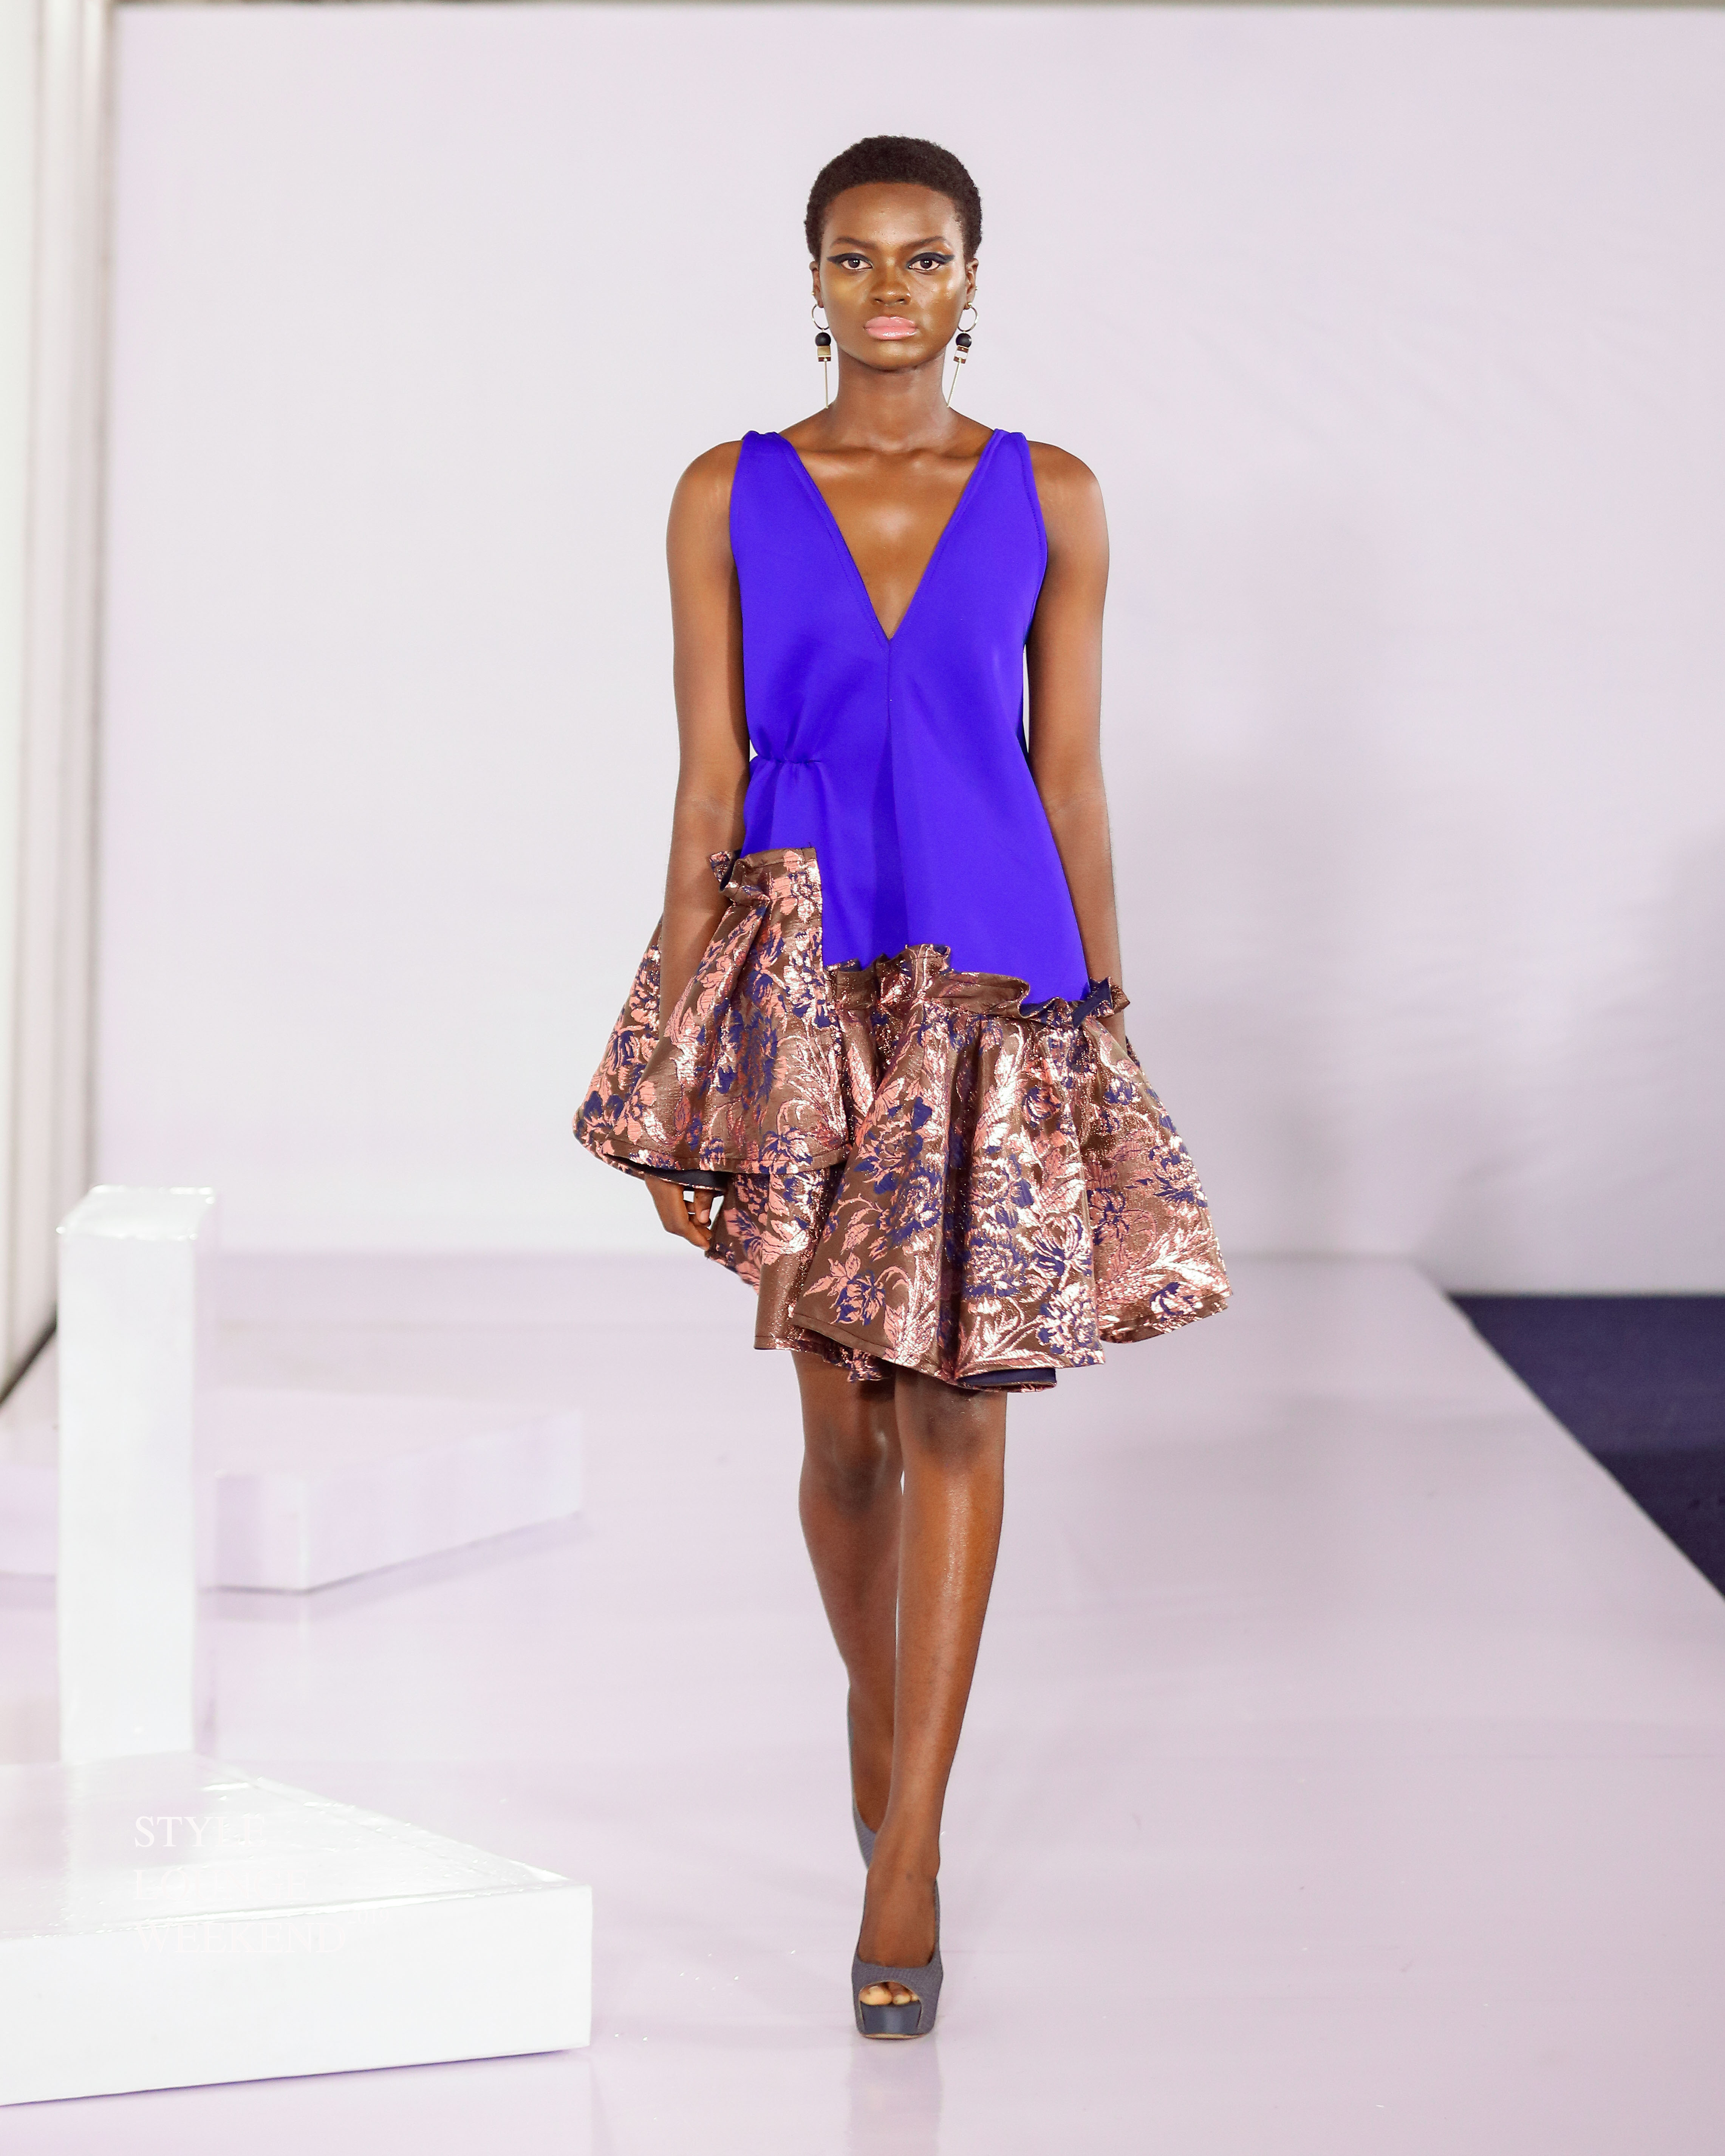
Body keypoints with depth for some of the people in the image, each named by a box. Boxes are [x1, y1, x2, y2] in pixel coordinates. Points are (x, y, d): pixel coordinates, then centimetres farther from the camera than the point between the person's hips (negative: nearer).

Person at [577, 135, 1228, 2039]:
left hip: (998, 979, -1)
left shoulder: (1051, 502, 4)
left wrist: (1111, 1023, 4)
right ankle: (877, 1717, 38)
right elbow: (706, 778, 1)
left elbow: (1071, 776, 6)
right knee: (842, 1415, 9)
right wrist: (673, 1064, -3)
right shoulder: (730, 498, 4)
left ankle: (905, 1866, -4)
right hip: (801, 984, 1)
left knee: (955, 1402, -6)